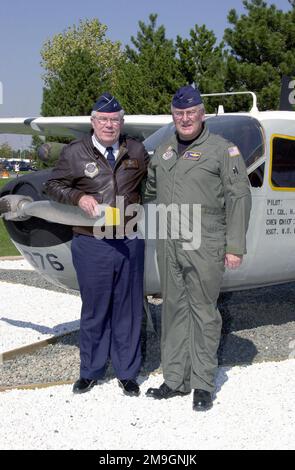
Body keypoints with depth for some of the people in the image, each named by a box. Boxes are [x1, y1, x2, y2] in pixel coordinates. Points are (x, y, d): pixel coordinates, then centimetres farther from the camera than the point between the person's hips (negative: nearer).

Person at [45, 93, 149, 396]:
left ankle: (127, 372, 23)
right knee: (94, 309, 7)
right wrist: (78, 197, -10)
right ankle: (90, 371, 25)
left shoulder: (136, 151, 8)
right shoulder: (74, 153, 0)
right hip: (91, 244, -2)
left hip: (129, 243, 2)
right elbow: (53, 186, 8)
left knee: (128, 309, 8)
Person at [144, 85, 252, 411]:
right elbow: (150, 192, 27)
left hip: (204, 247, -5)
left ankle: (203, 384, 11)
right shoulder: (163, 152, 15)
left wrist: (235, 246, -11)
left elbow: (238, 197, -6)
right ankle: (175, 379, 20)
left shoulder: (222, 149, -2)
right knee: (174, 310, 10)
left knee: (203, 313, 0)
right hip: (168, 245, 5)